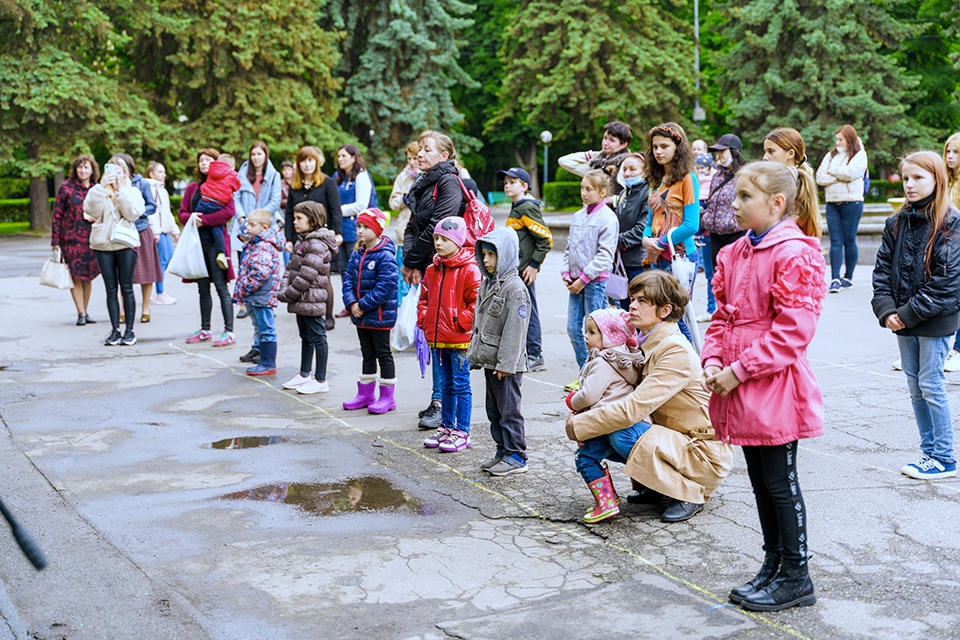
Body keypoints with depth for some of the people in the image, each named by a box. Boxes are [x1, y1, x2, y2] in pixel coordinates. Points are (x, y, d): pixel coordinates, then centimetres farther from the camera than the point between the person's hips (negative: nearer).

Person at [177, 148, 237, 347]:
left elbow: (229, 211, -14)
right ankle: (205, 330, 20)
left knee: (221, 287, -7)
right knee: (203, 288, 12)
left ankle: (229, 331, -7)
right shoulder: (192, 188, 15)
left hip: (215, 240, -6)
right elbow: (182, 213, 12)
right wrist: (192, 218, -10)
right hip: (197, 241, 6)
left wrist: (203, 219, -15)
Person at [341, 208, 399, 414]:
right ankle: (366, 394, 26)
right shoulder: (357, 254, 7)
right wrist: (351, 303, -9)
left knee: (383, 354, 3)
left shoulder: (385, 256, -17)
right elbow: (348, 279, 7)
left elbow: (385, 287, -22)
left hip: (380, 315, -7)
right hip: (360, 315, 7)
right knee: (367, 354, 16)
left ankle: (387, 397, 12)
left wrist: (363, 305, -20)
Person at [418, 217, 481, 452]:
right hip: (436, 338, 7)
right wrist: (424, 320, 8)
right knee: (446, 385, 17)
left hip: (459, 339, -7)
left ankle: (462, 432, 7)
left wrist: (460, 322, -16)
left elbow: (477, 301, -16)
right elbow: (424, 298, 22)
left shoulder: (469, 269, -12)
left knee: (461, 384, 1)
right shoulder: (432, 270, 11)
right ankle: (446, 426, 27)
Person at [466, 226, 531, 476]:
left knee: (509, 410, -2)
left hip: (507, 364, -9)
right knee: (494, 410, 15)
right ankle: (503, 452, 25)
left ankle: (516, 457, 7)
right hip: (489, 361, 9)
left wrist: (505, 363, -20)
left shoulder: (515, 288, -16)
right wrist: (474, 353, 16)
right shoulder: (487, 283, 13)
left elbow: (515, 329, -19)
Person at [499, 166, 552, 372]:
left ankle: (535, 357, 2)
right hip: (515, 269, 10)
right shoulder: (516, 208, 16)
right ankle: (525, 354, 21)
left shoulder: (527, 208, -13)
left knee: (527, 311, -5)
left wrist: (534, 264, -17)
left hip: (524, 270, -10)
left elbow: (546, 238, -17)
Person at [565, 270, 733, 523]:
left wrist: (579, 425, -22)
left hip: (705, 454, -8)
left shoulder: (676, 351, -23)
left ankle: (689, 495, -10)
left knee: (624, 434, -27)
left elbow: (634, 408, -30)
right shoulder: (648, 343, 4)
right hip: (675, 439, 8)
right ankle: (658, 486, 12)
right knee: (601, 436, -4)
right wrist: (583, 414, -10)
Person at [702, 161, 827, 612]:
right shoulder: (736, 254, 10)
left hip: (776, 388, -8)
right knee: (760, 482, 17)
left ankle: (796, 578, 17)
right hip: (742, 391, 8)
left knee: (780, 482, 2)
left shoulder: (795, 254, -16)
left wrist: (739, 370, -19)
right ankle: (773, 566, 31)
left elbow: (792, 331, -20)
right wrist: (713, 359, -1)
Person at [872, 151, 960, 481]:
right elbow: (883, 268, 7)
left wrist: (910, 313, -16)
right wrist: (886, 310, -6)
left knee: (931, 385, -2)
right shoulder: (897, 223, 7)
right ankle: (929, 451, 23)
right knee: (915, 387, 12)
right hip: (904, 320, 6)